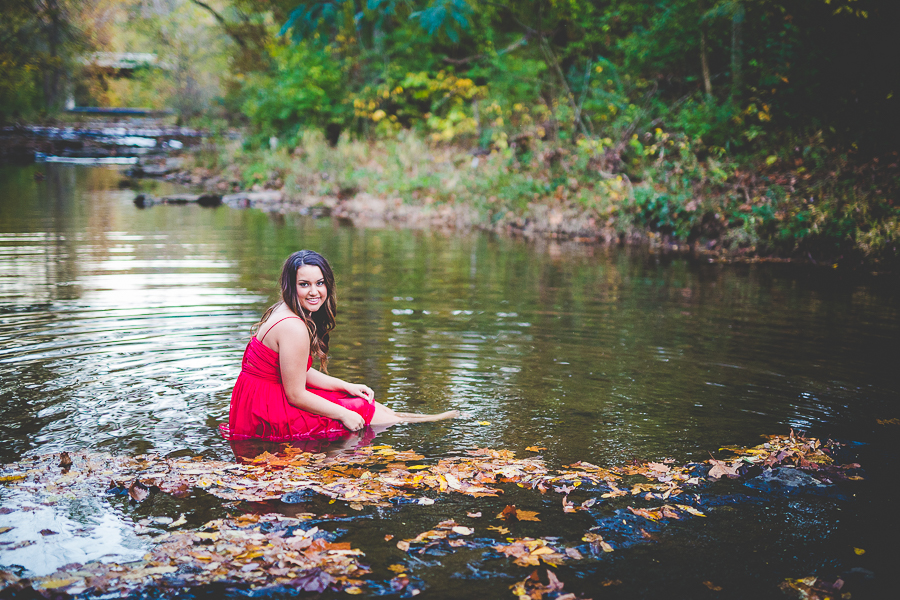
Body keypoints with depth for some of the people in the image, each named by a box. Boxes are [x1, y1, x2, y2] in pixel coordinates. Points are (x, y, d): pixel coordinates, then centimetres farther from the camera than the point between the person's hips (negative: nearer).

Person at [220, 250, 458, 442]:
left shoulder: (283, 312, 5)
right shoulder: (294, 329, -26)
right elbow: (296, 395, -23)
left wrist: (347, 386, 13)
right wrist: (344, 414, -13)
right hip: (270, 416, -9)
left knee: (364, 400, 15)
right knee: (363, 412, 3)